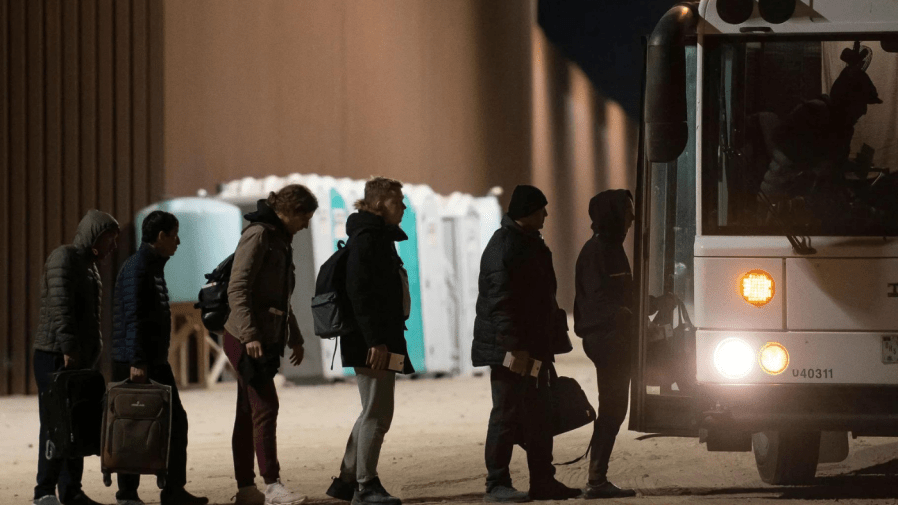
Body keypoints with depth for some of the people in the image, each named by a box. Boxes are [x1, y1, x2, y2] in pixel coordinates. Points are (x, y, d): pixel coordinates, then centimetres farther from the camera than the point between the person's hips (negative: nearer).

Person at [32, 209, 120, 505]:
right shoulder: (64, 258, -9)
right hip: (55, 357, -9)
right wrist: (68, 348, -25)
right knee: (56, 425, -10)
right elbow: (60, 306, -20)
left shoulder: (90, 268, 21)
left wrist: (90, 357, 17)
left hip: (79, 360, 9)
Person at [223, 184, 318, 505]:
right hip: (246, 339, -9)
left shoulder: (281, 240, 18)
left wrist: (294, 337, 28)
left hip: (266, 339, 9)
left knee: (249, 412, 9)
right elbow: (237, 290, -20)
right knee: (266, 407, -15)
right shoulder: (258, 235, -11)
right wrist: (249, 335, -27)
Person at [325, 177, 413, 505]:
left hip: (382, 338, 11)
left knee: (374, 412, 15)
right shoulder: (367, 238, -14)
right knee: (377, 413, -6)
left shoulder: (381, 238, 18)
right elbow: (360, 293, -22)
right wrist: (376, 341, -25)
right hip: (372, 341, -11)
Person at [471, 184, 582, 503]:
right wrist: (514, 347, -26)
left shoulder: (530, 243, 16)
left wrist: (553, 337, 20)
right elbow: (501, 302, -22)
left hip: (533, 347, 10)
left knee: (539, 416, 12)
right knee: (507, 414, -6)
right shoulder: (504, 247, -16)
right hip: (509, 349, -10)